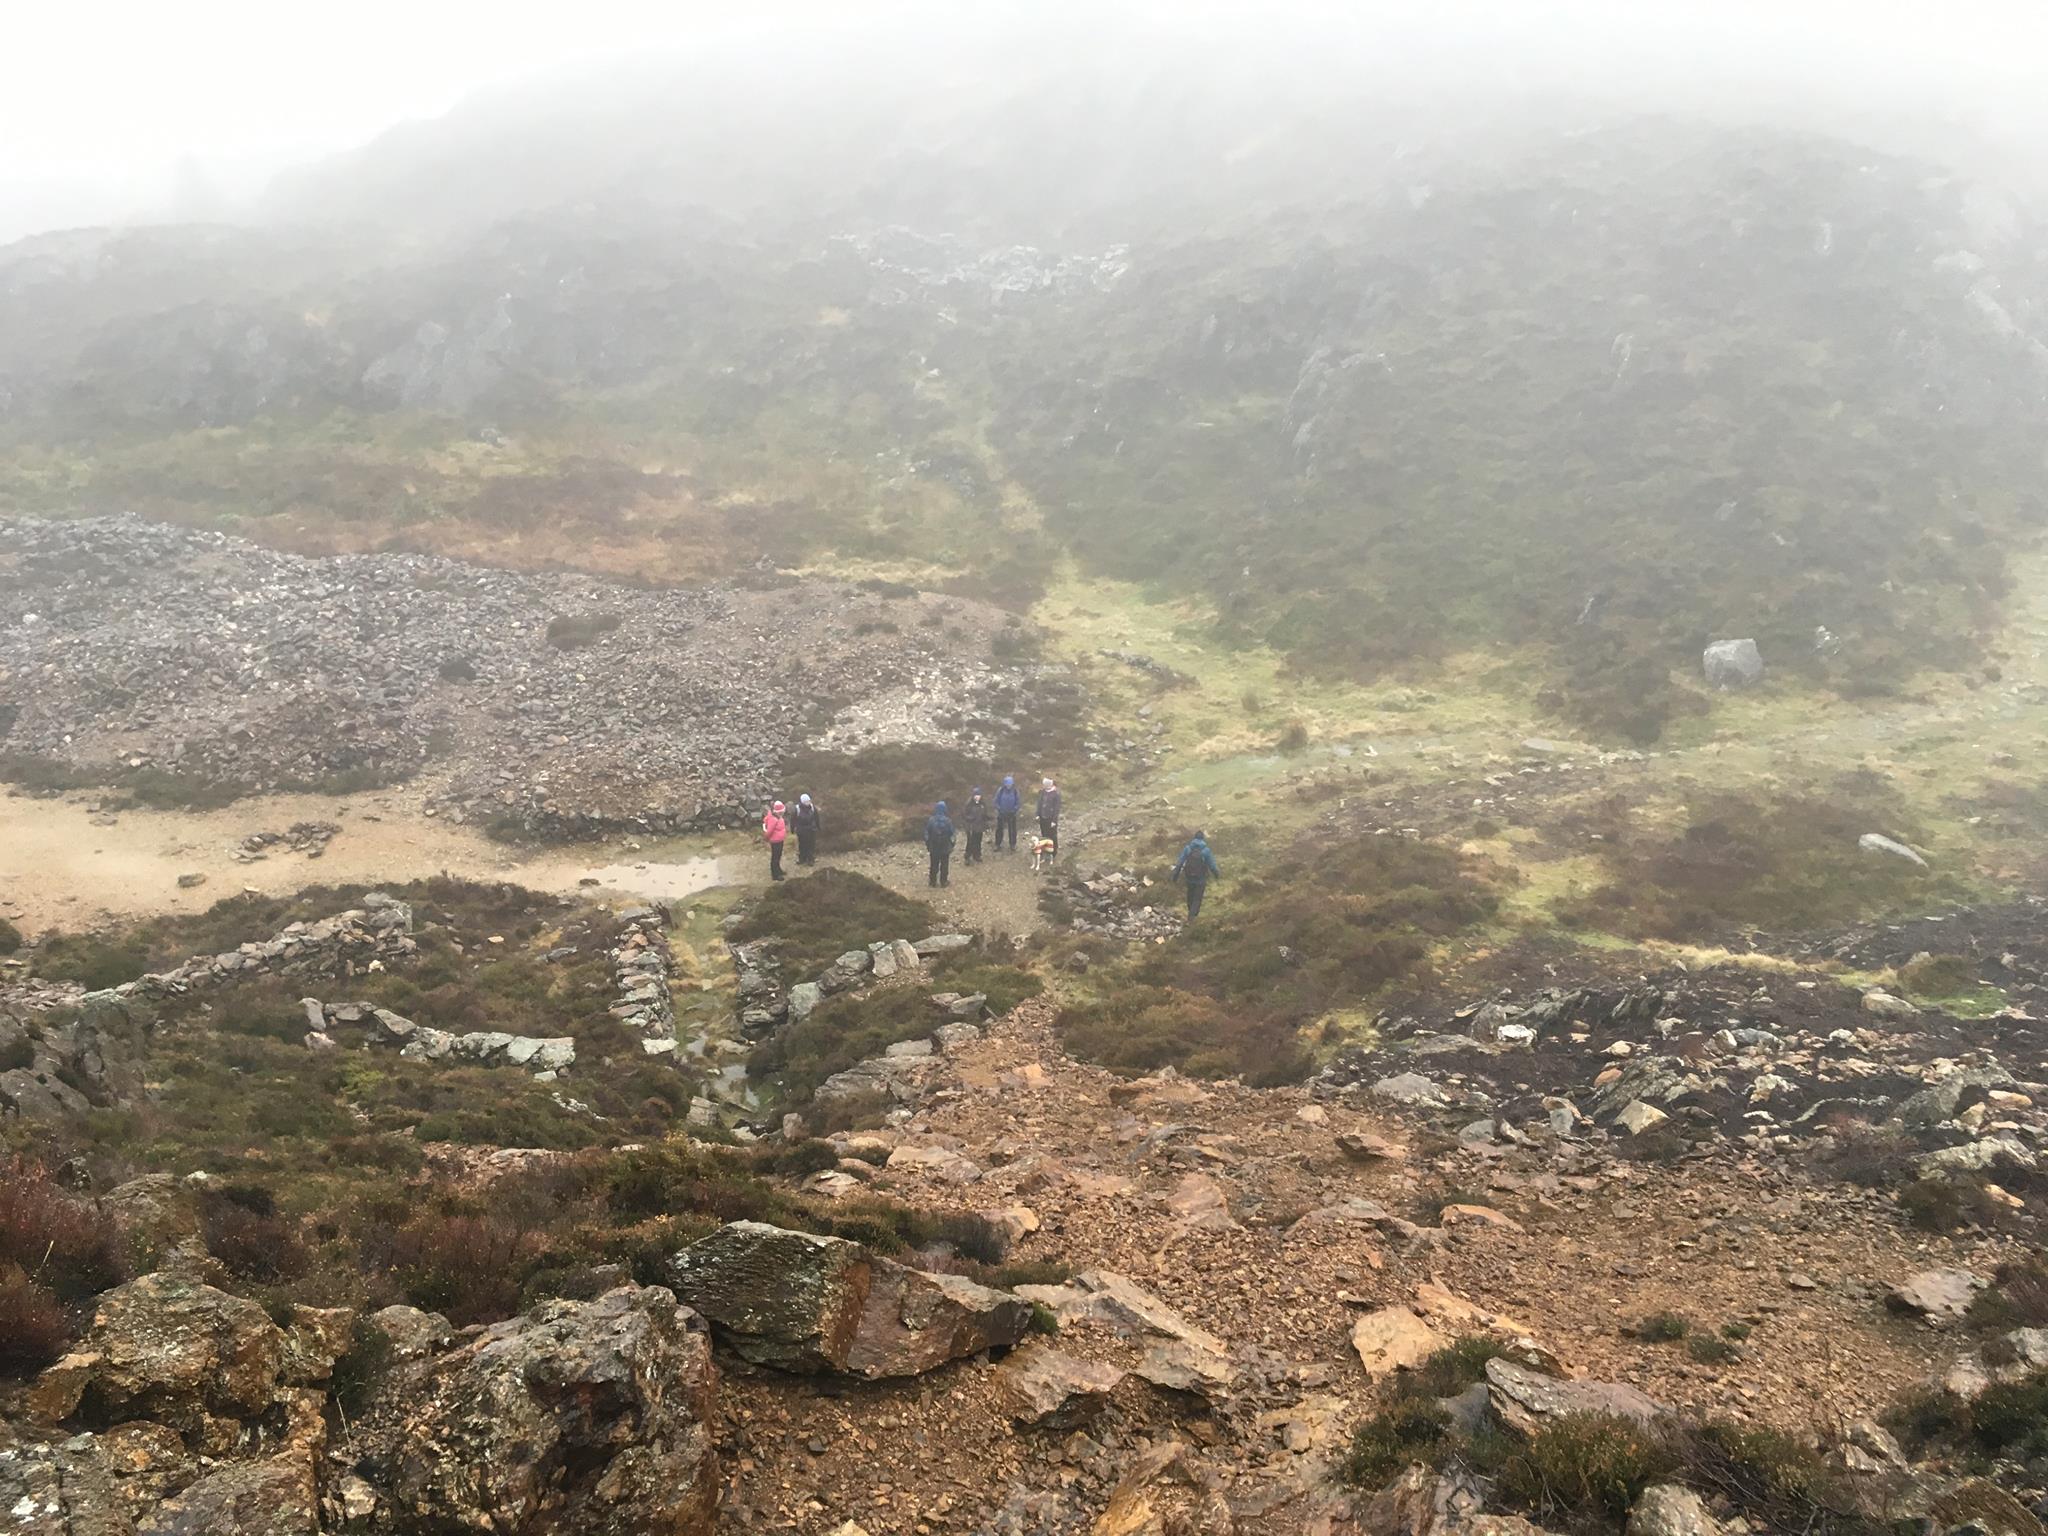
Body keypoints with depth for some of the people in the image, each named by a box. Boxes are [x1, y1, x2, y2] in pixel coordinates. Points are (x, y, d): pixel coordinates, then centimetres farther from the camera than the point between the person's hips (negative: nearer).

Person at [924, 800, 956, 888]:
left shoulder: (931, 820, -12)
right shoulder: (948, 821, -15)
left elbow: (927, 834, -5)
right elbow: (952, 834, -9)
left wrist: (927, 845, 7)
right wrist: (952, 845, 6)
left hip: (934, 848, 1)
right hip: (945, 848, -1)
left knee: (934, 865, 13)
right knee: (944, 865, 12)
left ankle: (933, 881, 20)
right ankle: (944, 881, 19)